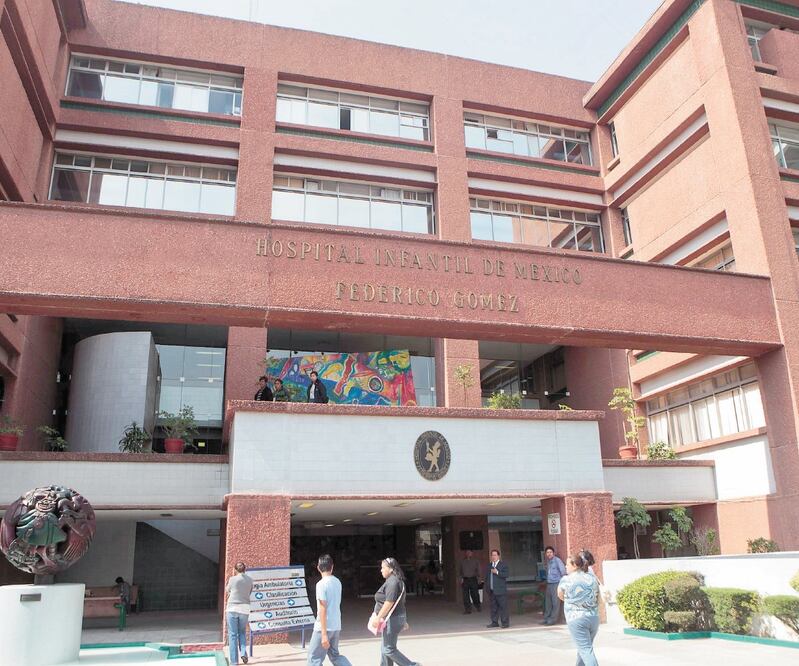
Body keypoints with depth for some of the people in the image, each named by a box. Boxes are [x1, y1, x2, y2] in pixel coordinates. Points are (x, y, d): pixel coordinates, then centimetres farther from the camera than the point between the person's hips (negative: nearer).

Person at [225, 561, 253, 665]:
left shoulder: (232, 579, -7)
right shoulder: (249, 580, 2)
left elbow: (227, 590, 11)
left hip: (232, 608, -3)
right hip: (244, 609, 3)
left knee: (232, 634, 5)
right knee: (242, 632, 20)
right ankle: (243, 652, 0)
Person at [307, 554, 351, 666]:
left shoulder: (321, 584, -15)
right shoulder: (337, 582, 7)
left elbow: (322, 610, -18)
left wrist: (324, 634, -18)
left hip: (324, 627, -7)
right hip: (336, 626, 7)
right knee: (334, 655, 21)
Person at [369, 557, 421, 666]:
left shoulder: (392, 582, -19)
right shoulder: (397, 580, 14)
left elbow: (389, 602, -26)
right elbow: (399, 602, 19)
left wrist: (378, 618, -23)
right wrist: (404, 620, 23)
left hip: (392, 620, -10)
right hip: (397, 617, 10)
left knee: (389, 649, -3)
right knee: (385, 648, 14)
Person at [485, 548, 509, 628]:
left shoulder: (503, 564, -3)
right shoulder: (490, 566, 17)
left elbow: (507, 574, -15)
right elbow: (488, 576, 23)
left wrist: (497, 572, -19)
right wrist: (486, 586, 16)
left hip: (501, 591, -6)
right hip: (492, 591, 6)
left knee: (503, 606, -5)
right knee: (494, 607, 10)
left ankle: (505, 622, 1)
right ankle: (494, 622, 17)